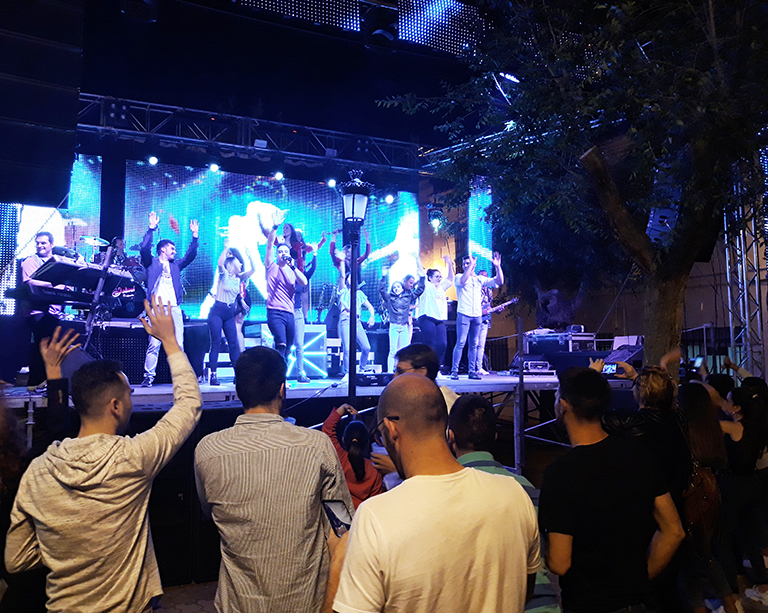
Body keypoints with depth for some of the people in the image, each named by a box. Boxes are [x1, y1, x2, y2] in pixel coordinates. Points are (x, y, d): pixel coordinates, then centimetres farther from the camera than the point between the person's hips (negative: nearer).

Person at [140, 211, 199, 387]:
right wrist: (152, 228, -13)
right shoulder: (152, 263, 10)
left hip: (174, 308, 4)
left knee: (179, 345, 0)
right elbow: (144, 248, -6)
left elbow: (190, 255, 15)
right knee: (154, 344, -8)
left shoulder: (175, 265, 22)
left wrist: (195, 236, 6)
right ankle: (148, 376, -1)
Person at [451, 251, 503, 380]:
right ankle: (454, 371, -7)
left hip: (477, 316, 4)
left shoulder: (480, 279, 14)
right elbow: (462, 281, -21)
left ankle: (472, 371, 11)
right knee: (461, 343, -10)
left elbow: (499, 282, 8)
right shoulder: (459, 277, 5)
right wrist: (471, 265, -22)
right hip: (463, 314, -4)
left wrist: (498, 266, -4)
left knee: (474, 344, 6)